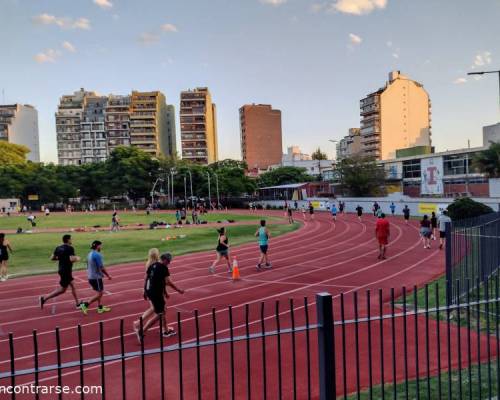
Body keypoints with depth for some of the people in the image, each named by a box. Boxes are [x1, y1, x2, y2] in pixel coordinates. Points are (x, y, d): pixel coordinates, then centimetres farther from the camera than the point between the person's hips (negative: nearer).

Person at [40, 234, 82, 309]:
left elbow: (52, 258, 7)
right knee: (62, 290, 2)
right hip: (66, 271, -9)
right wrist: (77, 258, -7)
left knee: (72, 286, 16)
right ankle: (44, 298, 4)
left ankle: (78, 304, 22)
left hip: (61, 270, 9)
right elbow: (72, 259, -27)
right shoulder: (70, 248, -18)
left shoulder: (58, 248, 6)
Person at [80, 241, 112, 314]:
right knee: (99, 294, -1)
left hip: (91, 277, 9)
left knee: (100, 292, 16)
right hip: (96, 277, -9)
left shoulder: (90, 254, 9)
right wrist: (108, 275, -7)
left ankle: (100, 308, 19)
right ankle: (85, 305, -4)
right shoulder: (97, 255, -19)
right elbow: (102, 268, -18)